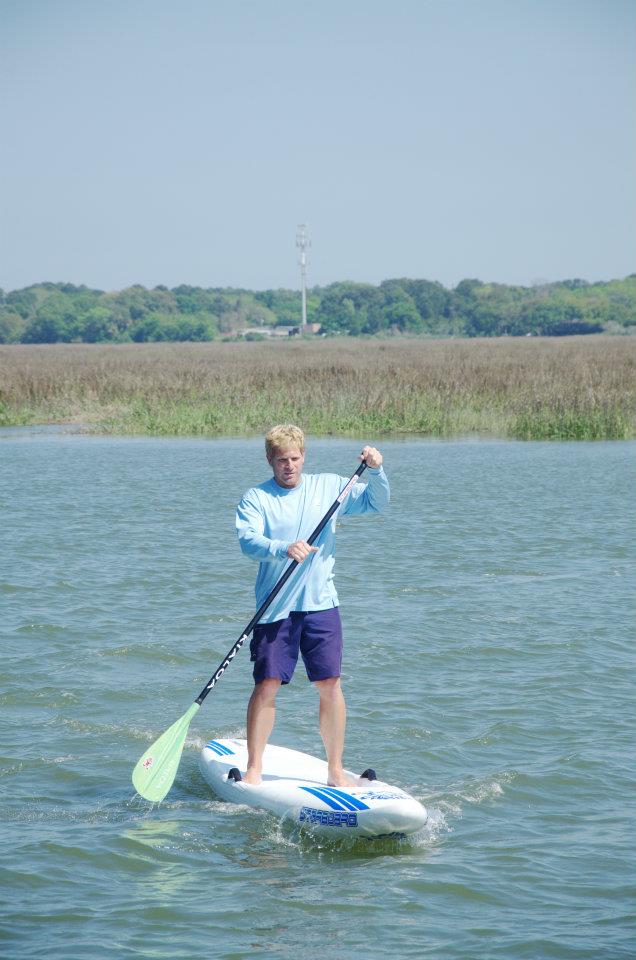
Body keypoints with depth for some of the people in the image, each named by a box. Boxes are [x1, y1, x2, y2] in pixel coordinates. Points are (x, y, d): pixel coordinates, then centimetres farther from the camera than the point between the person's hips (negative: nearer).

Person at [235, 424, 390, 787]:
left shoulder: (330, 486, 9)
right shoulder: (256, 498, 0)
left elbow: (376, 502, 10)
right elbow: (248, 540, -16)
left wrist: (376, 471, -9)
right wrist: (283, 549, -33)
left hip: (321, 604, 2)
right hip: (276, 607, -2)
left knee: (330, 685, 1)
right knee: (267, 685, -5)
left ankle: (336, 770, 9)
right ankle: (254, 769, 4)